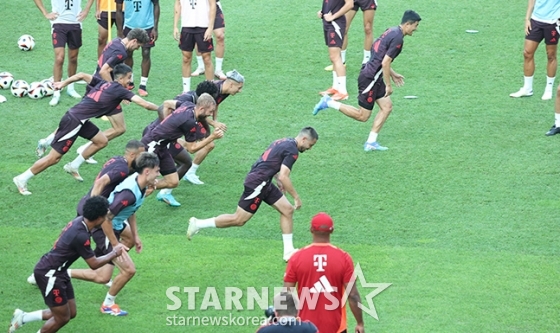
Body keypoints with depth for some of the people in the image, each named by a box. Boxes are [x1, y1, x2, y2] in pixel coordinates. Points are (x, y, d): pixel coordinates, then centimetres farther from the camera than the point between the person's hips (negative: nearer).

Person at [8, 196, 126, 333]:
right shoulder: (81, 236, -29)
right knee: (62, 317, -1)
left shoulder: (79, 221, -2)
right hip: (48, 274, -10)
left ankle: (22, 318, 21)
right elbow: (94, 264, -18)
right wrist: (114, 254, -5)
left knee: (71, 313, 12)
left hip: (58, 271, 10)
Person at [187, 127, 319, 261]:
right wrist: (296, 197, -16)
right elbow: (283, 177, -23)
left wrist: (278, 179, 26)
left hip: (264, 183, 10)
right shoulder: (292, 150, -17)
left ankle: (288, 251, 8)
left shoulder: (285, 142, 13)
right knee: (238, 220, -2)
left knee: (287, 210, 6)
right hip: (257, 184, -10)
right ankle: (198, 224, 7)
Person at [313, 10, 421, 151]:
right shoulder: (397, 39, -20)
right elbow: (385, 63, -22)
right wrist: (388, 85, -13)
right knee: (362, 116, 1)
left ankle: (371, 142, 9)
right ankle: (329, 103, 5)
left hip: (374, 77, 10)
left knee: (387, 107, 8)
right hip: (369, 79, -10)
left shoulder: (391, 31, 10)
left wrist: (392, 74, 25)